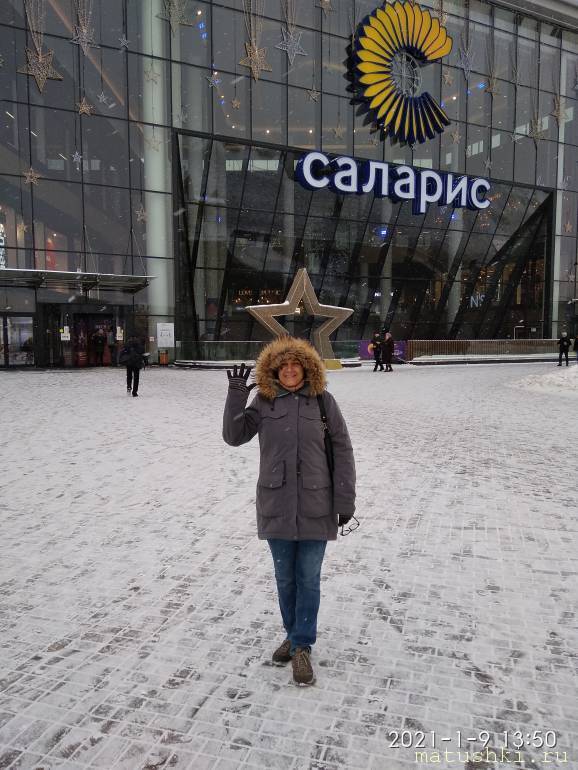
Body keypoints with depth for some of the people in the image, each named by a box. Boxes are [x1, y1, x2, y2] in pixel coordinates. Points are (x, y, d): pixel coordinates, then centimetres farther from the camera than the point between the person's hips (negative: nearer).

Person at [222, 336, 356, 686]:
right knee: (285, 576, 14)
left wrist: (345, 500, -4)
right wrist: (236, 394, -12)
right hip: (276, 505, 2)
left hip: (315, 506, -2)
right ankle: (295, 635, 34)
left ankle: (302, 646, 20)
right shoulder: (265, 402, 1)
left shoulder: (323, 401, -3)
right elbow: (234, 435, -1)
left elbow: (343, 451, -2)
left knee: (308, 578, 6)